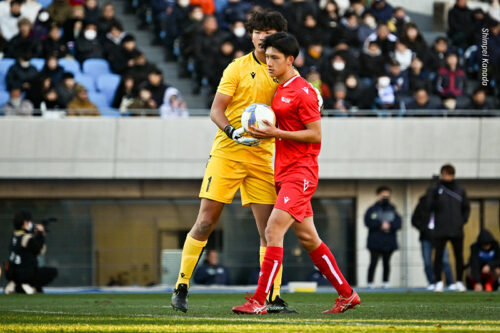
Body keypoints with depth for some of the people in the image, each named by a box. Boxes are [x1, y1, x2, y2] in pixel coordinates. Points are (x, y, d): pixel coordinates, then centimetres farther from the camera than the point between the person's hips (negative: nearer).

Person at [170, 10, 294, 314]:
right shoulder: (239, 68, -2)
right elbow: (216, 110, -6)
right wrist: (233, 132, -24)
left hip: (263, 157, 3)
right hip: (227, 152, -3)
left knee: (269, 229, -3)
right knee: (205, 223, -5)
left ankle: (274, 297, 1)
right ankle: (182, 286, 8)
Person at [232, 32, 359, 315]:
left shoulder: (303, 92, -12)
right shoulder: (279, 90, 15)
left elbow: (316, 134, -15)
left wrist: (276, 133, -19)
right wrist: (265, 132, 9)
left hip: (300, 172, -10)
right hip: (284, 172, 10)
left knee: (273, 230, -18)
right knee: (308, 238, 12)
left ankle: (259, 301, -20)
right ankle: (347, 294, 21)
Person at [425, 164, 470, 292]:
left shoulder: (460, 190, 9)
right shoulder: (435, 188, 1)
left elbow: (466, 208, 18)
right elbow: (429, 207, -6)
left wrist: (463, 220, 5)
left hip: (457, 230, 2)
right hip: (440, 231, -2)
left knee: (459, 256, 5)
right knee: (439, 255, -3)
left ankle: (459, 281, 15)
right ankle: (439, 282, 4)